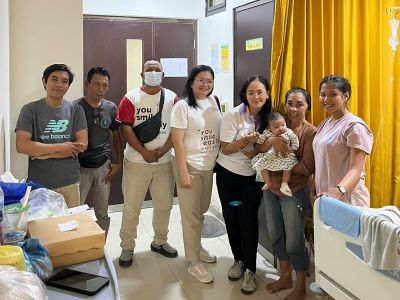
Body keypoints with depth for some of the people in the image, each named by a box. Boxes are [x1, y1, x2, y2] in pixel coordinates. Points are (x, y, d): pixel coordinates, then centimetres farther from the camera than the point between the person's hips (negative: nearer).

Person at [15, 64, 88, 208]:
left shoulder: (76, 110, 2)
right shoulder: (30, 110, -3)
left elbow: (82, 145, -5)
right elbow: (22, 146, -12)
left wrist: (45, 153, -11)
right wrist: (61, 147, -13)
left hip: (69, 183, 2)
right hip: (38, 184, -1)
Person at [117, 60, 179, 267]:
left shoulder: (172, 98, 5)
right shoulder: (131, 98, -3)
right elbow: (125, 128, -10)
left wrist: (164, 149, -12)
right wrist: (144, 152, -15)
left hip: (164, 161, 3)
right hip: (137, 161, -3)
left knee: (164, 205, 14)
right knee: (132, 207, 4)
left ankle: (159, 242, 33)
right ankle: (127, 247, 20)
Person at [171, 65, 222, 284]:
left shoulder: (213, 102, 5)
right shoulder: (182, 106, -12)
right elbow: (177, 140, -15)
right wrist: (183, 172, -19)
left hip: (209, 166, 6)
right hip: (190, 166, -6)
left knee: (201, 210, 18)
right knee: (191, 214, 3)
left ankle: (195, 247, 40)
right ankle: (194, 263, 16)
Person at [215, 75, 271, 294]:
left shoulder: (268, 117, -4)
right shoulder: (233, 116, -15)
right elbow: (225, 149, -14)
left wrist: (259, 153, -16)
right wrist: (247, 140, -29)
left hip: (254, 176, 1)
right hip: (229, 174, -1)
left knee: (248, 219, -5)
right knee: (231, 218, 8)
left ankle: (250, 269, 8)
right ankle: (238, 260, 29)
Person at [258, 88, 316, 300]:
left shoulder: (311, 132, -12)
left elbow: (307, 167, -18)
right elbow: (260, 148, -6)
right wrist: (272, 140, -25)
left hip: (295, 193, -6)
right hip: (272, 190, 6)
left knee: (294, 242, 4)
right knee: (275, 236, 17)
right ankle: (285, 278, 38)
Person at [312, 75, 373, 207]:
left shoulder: (354, 126, -13)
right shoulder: (324, 125, 10)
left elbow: (356, 169, -22)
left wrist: (338, 190, -39)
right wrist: (314, 191, 9)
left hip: (347, 200, -6)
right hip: (324, 198, 7)